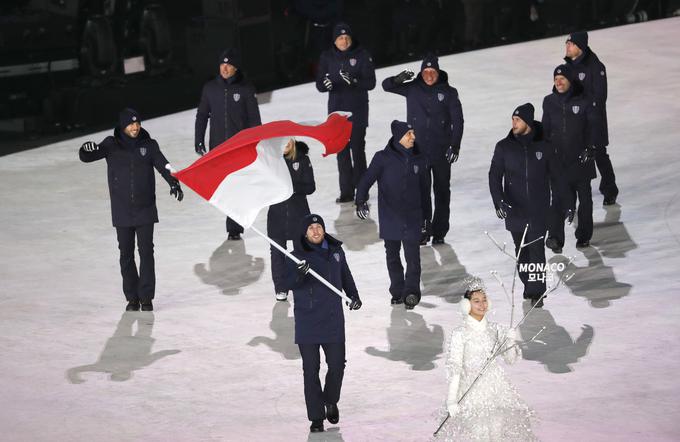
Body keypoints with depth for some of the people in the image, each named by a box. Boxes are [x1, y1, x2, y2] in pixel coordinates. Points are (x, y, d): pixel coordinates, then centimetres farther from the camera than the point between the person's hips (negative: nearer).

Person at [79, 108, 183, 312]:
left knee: (146, 252, -2)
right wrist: (86, 150, -31)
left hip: (145, 210, 0)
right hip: (122, 211, 0)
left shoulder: (149, 145, 0)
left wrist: (173, 182, -28)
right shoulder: (111, 145, -1)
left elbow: (163, 165, -9)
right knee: (126, 254, 6)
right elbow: (87, 157, -7)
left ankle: (146, 297, 5)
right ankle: (132, 297, 16)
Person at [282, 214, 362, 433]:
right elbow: (289, 284, -20)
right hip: (307, 322, -3)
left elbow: (345, 275, 21)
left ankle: (331, 401, 34)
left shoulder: (336, 251, 6)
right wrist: (299, 274, -40)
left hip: (333, 320, 3)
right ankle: (316, 417, 8)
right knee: (311, 370, 1)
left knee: (337, 364, 6)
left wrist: (354, 295, 9)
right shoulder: (297, 256, -7)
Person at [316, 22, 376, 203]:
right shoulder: (327, 57, 4)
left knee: (357, 149, -6)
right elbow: (319, 84, 3)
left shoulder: (362, 55, -5)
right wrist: (325, 84, -22)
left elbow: (370, 83, -9)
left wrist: (353, 81, -28)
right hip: (336, 110, 3)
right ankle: (346, 191, 9)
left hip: (357, 110, -3)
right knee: (342, 151, 5)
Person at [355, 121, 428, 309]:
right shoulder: (383, 158, -6)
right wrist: (361, 201, -20)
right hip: (389, 218, -1)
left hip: (412, 218, 1)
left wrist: (423, 212, 22)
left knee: (413, 256, -11)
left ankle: (411, 292, -11)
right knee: (392, 256, 11)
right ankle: (397, 291, 22)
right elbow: (367, 180, -5)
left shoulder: (419, 160, 5)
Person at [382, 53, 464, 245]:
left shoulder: (448, 92, -3)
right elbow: (387, 85, 3)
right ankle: (424, 228, 12)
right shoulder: (413, 89, 1)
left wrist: (455, 145, -10)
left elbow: (457, 120, -2)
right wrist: (398, 79, -20)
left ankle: (439, 231, 14)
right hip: (418, 150, 1)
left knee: (442, 190, 6)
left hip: (441, 150, -1)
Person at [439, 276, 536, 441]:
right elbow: (454, 367, -9)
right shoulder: (459, 333, -8)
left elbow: (510, 359, 9)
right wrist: (451, 400, -13)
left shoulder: (495, 329, 5)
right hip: (472, 389, -4)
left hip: (496, 386, 4)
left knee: (500, 426, -1)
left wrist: (510, 341, -11)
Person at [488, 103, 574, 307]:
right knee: (521, 249, 10)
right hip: (514, 209, 2)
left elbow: (557, 177, 7)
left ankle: (537, 291, -3)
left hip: (538, 210, -2)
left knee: (536, 248, -8)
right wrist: (499, 201, -21)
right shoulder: (504, 147, 0)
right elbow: (494, 176, -5)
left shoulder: (543, 147, 0)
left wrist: (568, 204, 9)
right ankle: (528, 284, 26)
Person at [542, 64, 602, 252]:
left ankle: (584, 236, 27)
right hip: (558, 158, 1)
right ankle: (555, 238, -18)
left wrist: (591, 148, -17)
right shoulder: (549, 102, 3)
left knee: (584, 198, 12)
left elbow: (594, 127, -6)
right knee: (559, 198, -11)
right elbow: (545, 128, 11)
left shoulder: (585, 101, -7)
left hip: (581, 158, -1)